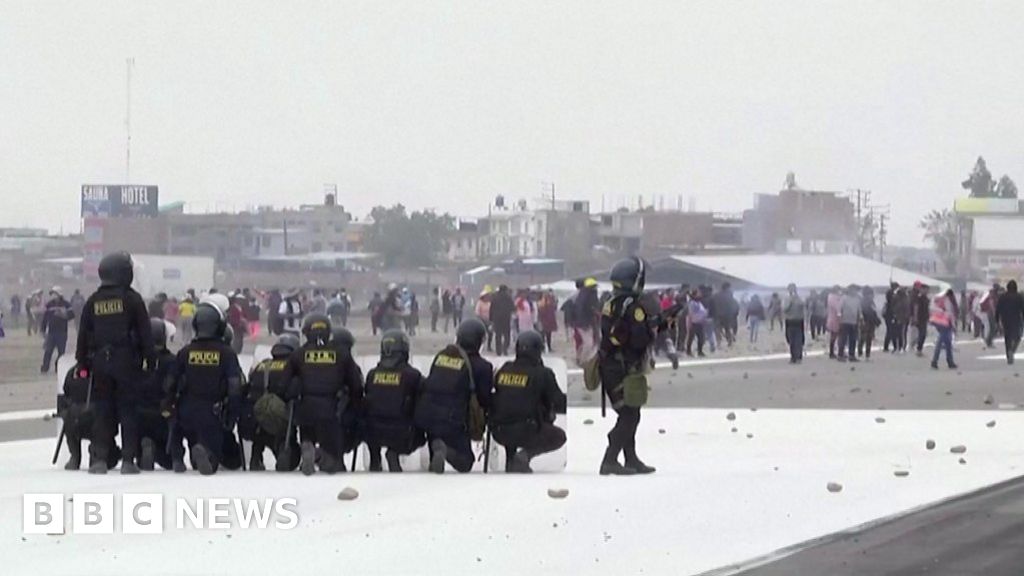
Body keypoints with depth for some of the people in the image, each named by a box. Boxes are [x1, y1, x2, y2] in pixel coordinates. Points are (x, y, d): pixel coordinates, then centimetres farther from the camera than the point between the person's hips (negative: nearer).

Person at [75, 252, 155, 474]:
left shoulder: (93, 301, 7)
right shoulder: (132, 299, -5)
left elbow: (83, 335, 10)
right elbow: (145, 333, -5)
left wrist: (83, 363, 17)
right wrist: (151, 359, 2)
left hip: (100, 363, 3)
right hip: (127, 362, -3)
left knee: (102, 410, 7)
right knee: (128, 410, 1)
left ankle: (99, 458, 1)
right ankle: (128, 460, -2)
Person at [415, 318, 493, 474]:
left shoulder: (440, 356, 10)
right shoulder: (480, 366, -5)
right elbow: (484, 398, 0)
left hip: (426, 414, 5)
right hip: (452, 421, -5)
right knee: (465, 462, 5)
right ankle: (445, 451, -25)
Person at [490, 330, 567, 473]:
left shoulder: (503, 371, 8)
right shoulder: (542, 374, -6)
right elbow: (558, 402, -2)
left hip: (499, 433, 5)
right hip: (526, 432, -5)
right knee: (559, 437, 19)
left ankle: (511, 462, 20)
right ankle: (526, 454, -6)